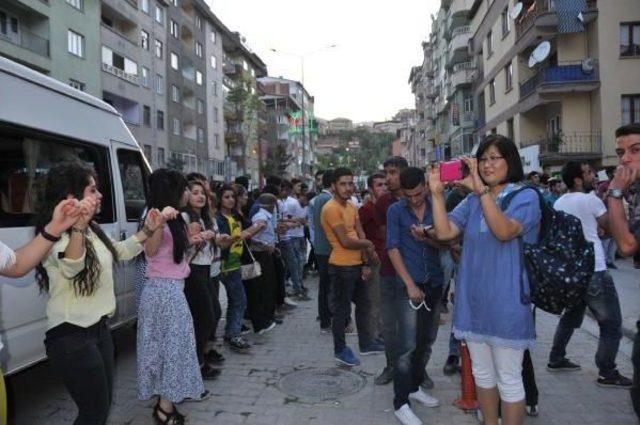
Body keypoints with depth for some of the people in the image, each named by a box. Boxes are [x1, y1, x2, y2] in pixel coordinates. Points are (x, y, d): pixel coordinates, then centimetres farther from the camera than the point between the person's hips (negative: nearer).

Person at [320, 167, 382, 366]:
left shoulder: (352, 206, 11)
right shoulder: (331, 208, -18)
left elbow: (361, 236, 7)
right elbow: (346, 241, -21)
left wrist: (366, 263, -1)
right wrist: (369, 245, -5)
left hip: (357, 265, 9)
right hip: (342, 267, -9)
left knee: (364, 304, 19)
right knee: (341, 309, 4)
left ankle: (366, 343, 34)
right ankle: (340, 350, 19)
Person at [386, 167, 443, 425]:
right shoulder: (395, 211, -4)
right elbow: (392, 249, -8)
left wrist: (426, 237, -19)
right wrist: (410, 284, -14)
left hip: (435, 284, 4)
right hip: (408, 285, -4)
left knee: (426, 342, 14)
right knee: (407, 346, -5)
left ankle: (415, 387, 32)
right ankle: (401, 404, 4)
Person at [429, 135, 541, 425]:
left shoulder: (525, 197, -7)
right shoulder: (472, 201, 8)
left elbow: (504, 231, -25)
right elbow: (444, 232, -3)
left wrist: (481, 189, -29)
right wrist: (437, 193, -9)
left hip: (505, 301, -5)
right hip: (473, 298, 6)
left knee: (509, 379, 6)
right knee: (482, 373, 19)